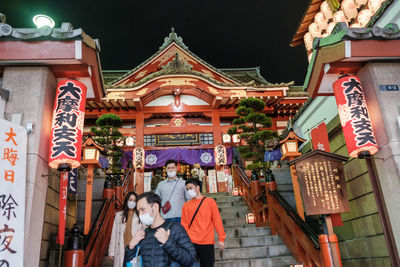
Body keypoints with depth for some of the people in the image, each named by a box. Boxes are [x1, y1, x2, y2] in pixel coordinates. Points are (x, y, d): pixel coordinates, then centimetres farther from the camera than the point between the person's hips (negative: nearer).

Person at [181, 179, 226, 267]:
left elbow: (217, 220, 2)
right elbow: (184, 224, 5)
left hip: (207, 243, -1)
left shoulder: (210, 201, 4)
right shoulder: (186, 205, 7)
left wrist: (221, 239, -2)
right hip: (191, 243, 1)